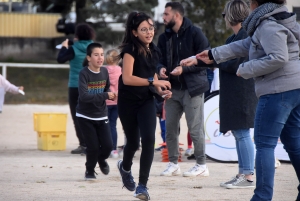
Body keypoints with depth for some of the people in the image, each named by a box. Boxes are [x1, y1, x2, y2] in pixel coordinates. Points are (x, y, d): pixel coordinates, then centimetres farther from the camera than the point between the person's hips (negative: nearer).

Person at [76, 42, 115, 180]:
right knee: (93, 147, -7)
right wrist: (105, 95, -29)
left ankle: (101, 159, 31)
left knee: (108, 145, -5)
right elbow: (84, 96, -28)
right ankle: (89, 171, 22)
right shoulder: (84, 73, -17)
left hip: (101, 116, 4)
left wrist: (111, 95, -6)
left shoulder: (104, 72, -1)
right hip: (85, 116, -4)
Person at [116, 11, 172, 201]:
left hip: (146, 100, 4)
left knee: (148, 139, -15)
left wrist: (161, 89, 0)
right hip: (128, 101, -4)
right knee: (133, 141, 9)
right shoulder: (130, 50, -17)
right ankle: (125, 167, 45)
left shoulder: (154, 50, 1)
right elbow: (127, 78, -29)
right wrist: (153, 82, -33)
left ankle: (142, 185, -9)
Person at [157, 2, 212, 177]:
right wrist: (161, 68, -7)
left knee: (195, 129, -3)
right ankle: (173, 164, 16)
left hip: (192, 88, -6)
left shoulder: (195, 33, -8)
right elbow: (159, 59, 16)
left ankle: (202, 165, 5)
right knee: (170, 128, 6)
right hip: (172, 89, 6)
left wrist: (184, 68, -20)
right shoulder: (164, 37, 11)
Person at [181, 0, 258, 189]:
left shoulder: (246, 35, -14)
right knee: (238, 133, 11)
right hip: (233, 93, 10)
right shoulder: (235, 37, 17)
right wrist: (196, 60, 26)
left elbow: (235, 65, -19)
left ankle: (248, 177, -7)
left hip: (242, 93, -10)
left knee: (242, 133, -8)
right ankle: (243, 174, 15)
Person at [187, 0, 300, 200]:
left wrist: (246, 69, -13)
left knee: (264, 144, -6)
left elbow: (278, 58, -24)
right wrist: (214, 54, 30)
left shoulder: (269, 26, -13)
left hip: (278, 91, -10)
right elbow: (246, 45, 27)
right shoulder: (279, 20, 19)